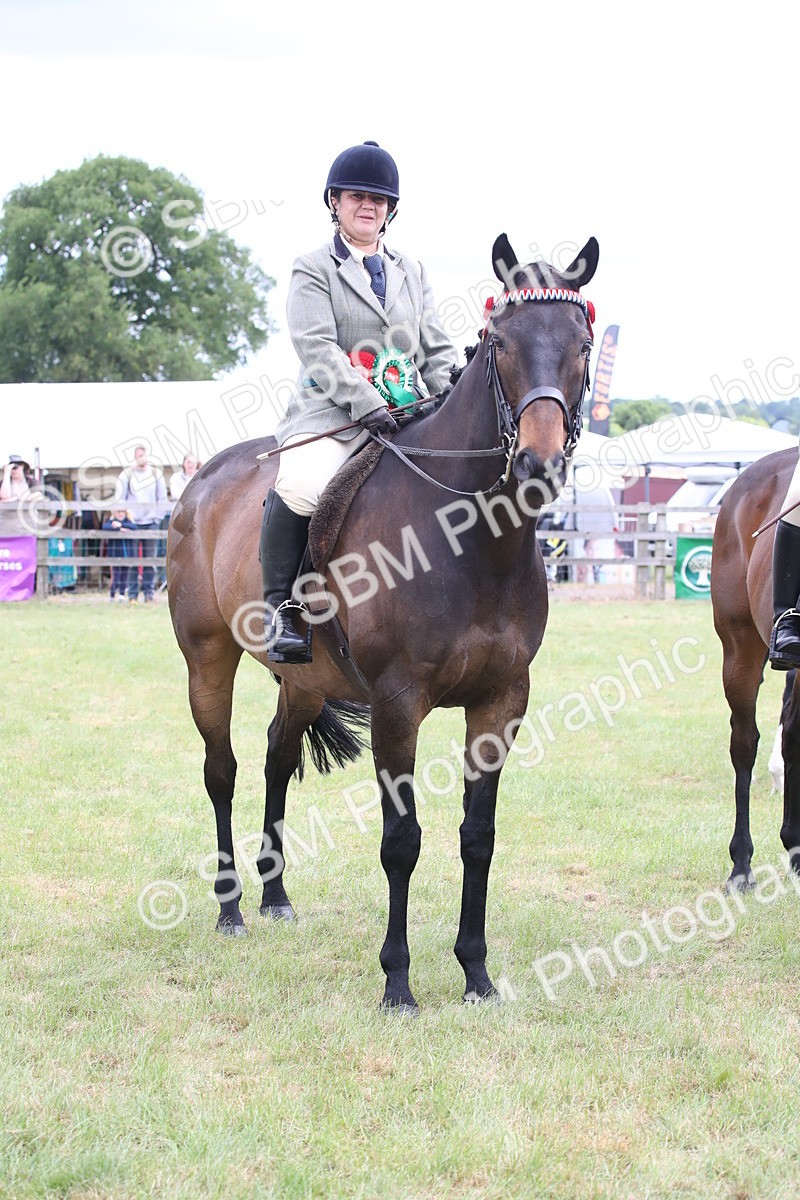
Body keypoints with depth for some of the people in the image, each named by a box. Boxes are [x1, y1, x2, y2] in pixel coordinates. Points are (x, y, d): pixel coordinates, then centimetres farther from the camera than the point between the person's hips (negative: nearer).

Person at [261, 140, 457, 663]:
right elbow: (318, 348, -8)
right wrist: (367, 404, -20)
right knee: (298, 487, -33)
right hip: (333, 414, -5)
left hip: (411, 415, 5)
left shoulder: (413, 272, 21)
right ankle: (280, 608, -20)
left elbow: (438, 350, 19)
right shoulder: (314, 270, 6)